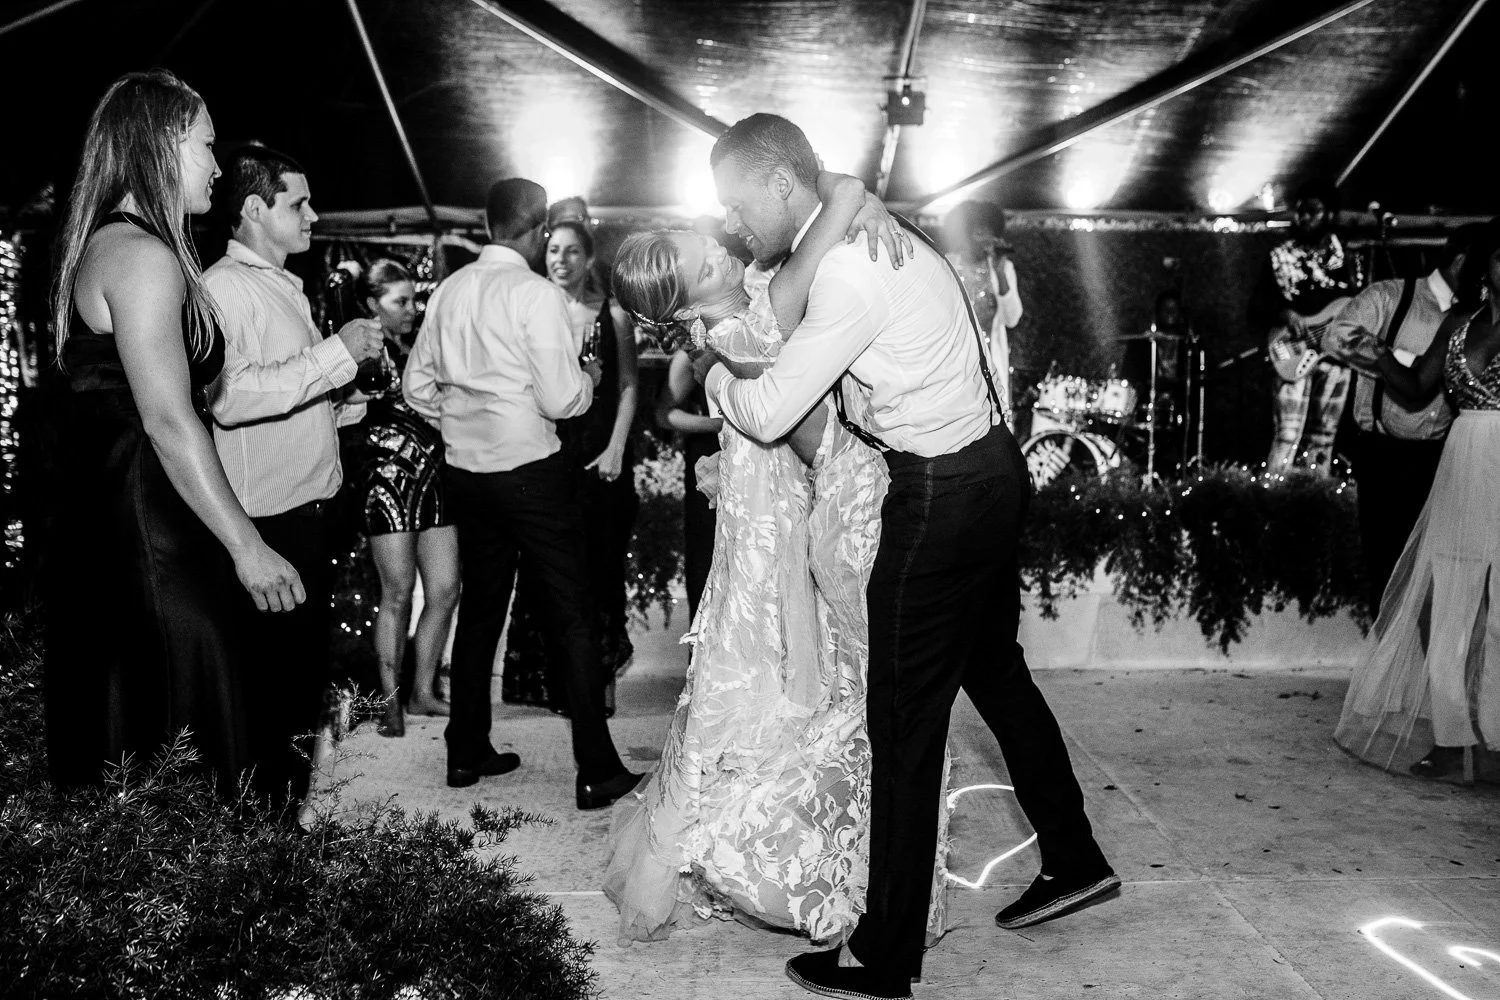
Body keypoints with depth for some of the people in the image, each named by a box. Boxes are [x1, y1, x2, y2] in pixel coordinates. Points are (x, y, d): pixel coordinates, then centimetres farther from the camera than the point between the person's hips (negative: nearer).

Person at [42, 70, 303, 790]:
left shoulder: (98, 246, 17)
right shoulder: (143, 255, -14)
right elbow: (169, 422, -20)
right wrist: (248, 547, -17)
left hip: (97, 525, 10)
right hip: (149, 537, -10)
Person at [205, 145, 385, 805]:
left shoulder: (285, 285, 18)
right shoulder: (225, 287, -14)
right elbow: (230, 397, -30)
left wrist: (336, 407, 12)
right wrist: (337, 351, -26)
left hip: (313, 496, 10)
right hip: (272, 509, -10)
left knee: (310, 637, 20)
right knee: (278, 651, 1)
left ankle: (300, 745, 36)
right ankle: (274, 791, 16)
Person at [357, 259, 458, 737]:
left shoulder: (417, 348, 17)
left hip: (434, 477, 7)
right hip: (389, 477, -6)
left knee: (445, 589, 4)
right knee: (398, 594, -4)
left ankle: (423, 692, 16)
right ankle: (390, 702, 7)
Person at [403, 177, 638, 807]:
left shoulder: (449, 290, 6)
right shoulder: (537, 294, -13)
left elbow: (416, 386, 11)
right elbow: (560, 400, -16)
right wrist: (588, 377, 3)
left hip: (466, 472, 7)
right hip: (532, 472, -6)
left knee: (479, 611, 17)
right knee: (573, 619, 2)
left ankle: (467, 754, 26)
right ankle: (596, 772, 6)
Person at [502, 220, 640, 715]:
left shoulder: (612, 315, 3)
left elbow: (629, 386, 2)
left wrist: (616, 448, -7)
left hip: (600, 456, -1)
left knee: (600, 566, 3)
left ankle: (602, 680, 14)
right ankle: (559, 683, 12)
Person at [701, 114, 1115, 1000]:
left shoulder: (849, 274, -21)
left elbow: (769, 413, -21)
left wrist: (707, 364, -3)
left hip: (945, 495, -10)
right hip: (988, 468, 10)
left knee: (905, 717, -1)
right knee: (994, 669, 22)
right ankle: (1075, 861, 38)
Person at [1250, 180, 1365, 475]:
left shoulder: (1348, 259, 10)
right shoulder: (1280, 257, 2)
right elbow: (1255, 309, 1)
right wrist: (1283, 315, -18)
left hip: (1335, 353, 3)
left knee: (1323, 437, 8)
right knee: (1289, 435, -14)